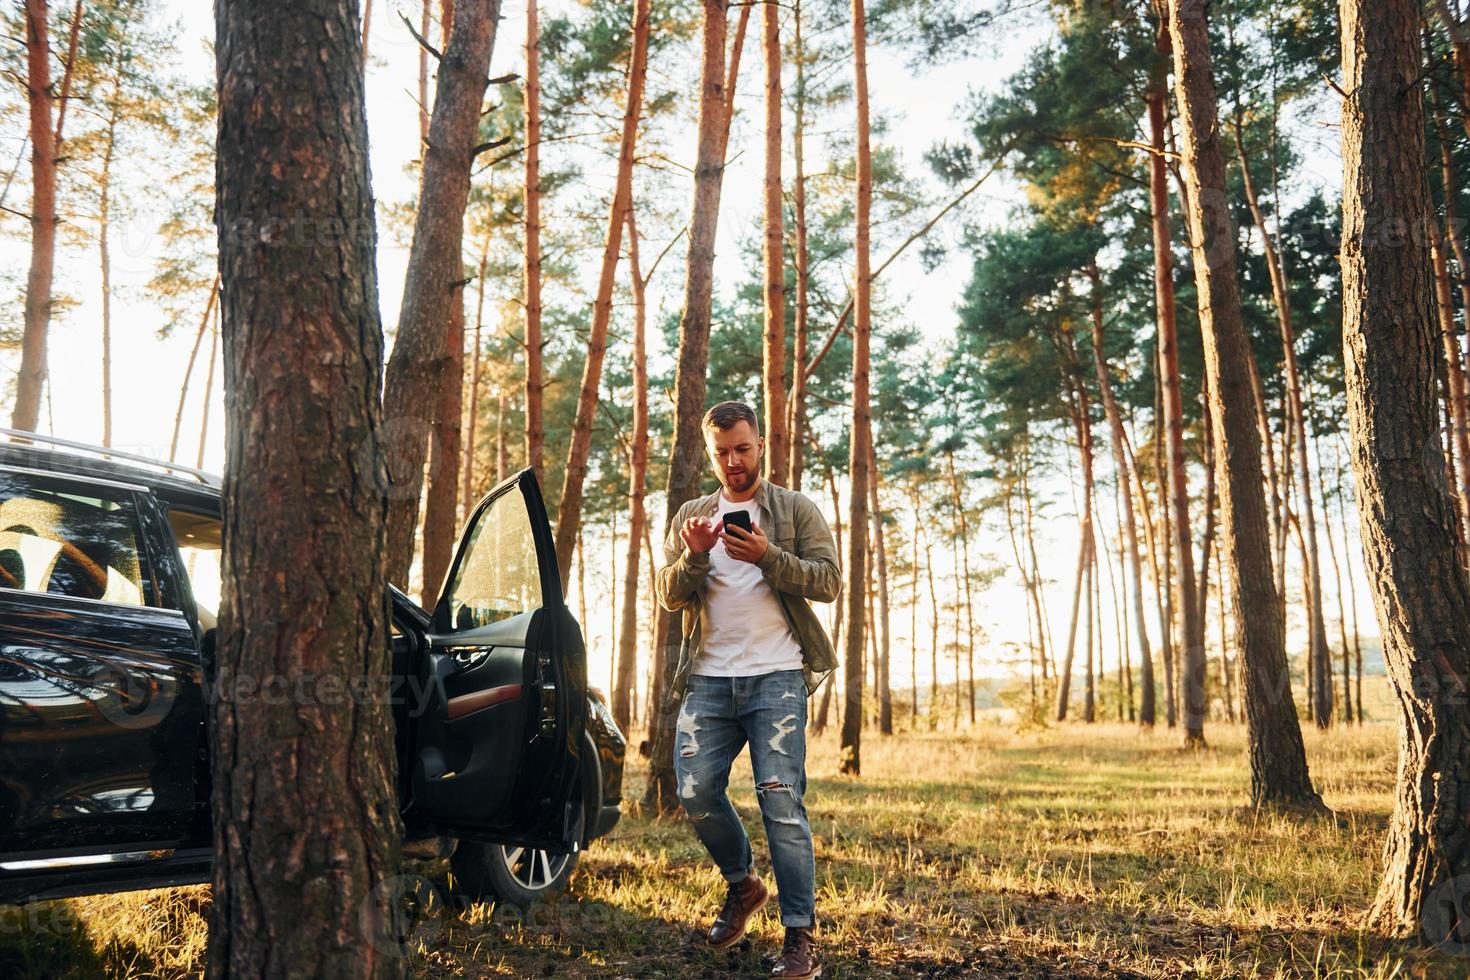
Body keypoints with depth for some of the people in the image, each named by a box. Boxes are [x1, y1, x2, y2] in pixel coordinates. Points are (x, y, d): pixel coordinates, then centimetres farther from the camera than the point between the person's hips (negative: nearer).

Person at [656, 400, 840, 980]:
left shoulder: (795, 510, 7)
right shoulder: (690, 516, 15)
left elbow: (828, 582, -4)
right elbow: (669, 596, 7)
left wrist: (767, 556, -19)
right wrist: (693, 557, -13)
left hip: (775, 677, -3)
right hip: (708, 679, 4)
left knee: (781, 803, -9)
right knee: (696, 795, -2)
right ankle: (742, 885, 25)